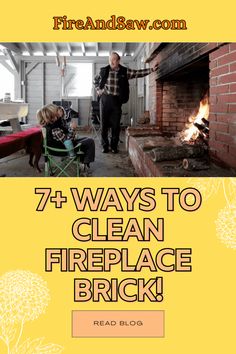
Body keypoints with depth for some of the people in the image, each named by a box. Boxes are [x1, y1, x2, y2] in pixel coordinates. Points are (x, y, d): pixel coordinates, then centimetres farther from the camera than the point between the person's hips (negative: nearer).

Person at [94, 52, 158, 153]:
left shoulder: (125, 71, 2)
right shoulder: (104, 71, 4)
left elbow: (138, 73, -2)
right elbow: (95, 80, 19)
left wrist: (151, 69, -10)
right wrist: (98, 90, 5)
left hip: (116, 101, 0)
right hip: (105, 99, 0)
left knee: (116, 125, 3)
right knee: (104, 124, 2)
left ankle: (114, 146, 15)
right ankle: (105, 146, 13)